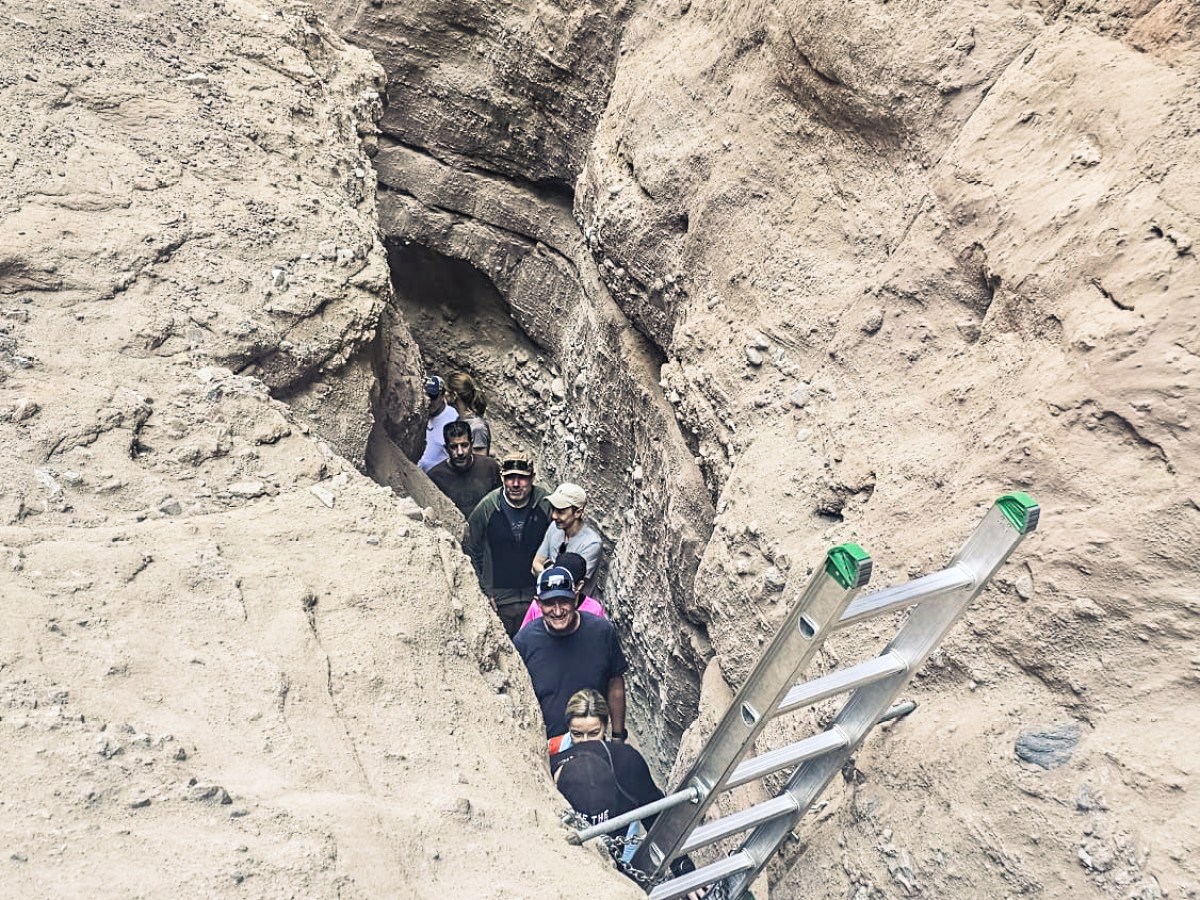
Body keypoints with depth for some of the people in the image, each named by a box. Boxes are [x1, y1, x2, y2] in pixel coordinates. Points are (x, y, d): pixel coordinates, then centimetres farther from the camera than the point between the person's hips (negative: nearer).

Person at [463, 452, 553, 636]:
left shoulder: (546, 505, -10)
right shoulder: (487, 507, -9)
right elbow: (470, 550, 3)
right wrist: (483, 590, 1)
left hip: (537, 596, 0)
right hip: (499, 599, 0)